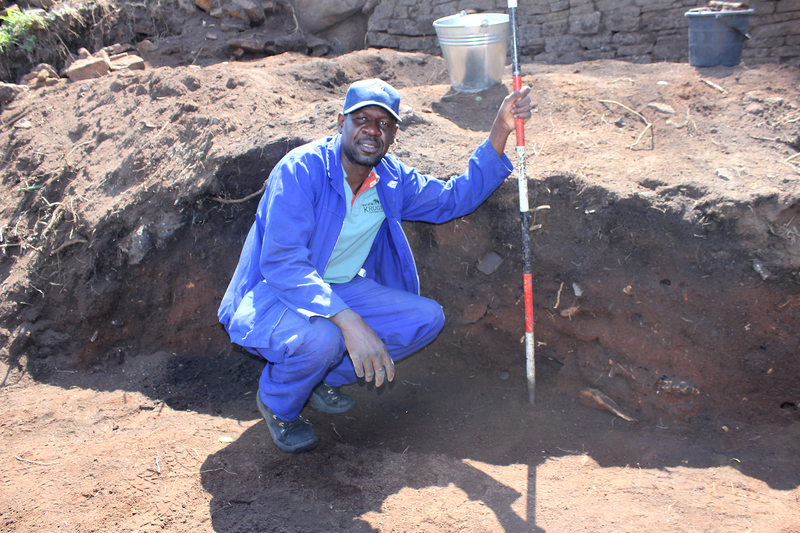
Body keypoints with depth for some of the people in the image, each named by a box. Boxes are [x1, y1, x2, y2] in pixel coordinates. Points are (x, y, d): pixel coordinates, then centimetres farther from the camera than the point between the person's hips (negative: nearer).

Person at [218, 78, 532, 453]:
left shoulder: (391, 179, 0)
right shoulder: (302, 169, -22)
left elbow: (455, 198, 11)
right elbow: (281, 263, -31)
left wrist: (501, 130, -1)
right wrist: (349, 322, -42)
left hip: (342, 291, 7)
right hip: (271, 296, -7)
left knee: (428, 318, -6)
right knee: (322, 336, -38)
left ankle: (324, 377, 9)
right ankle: (276, 403, -2)